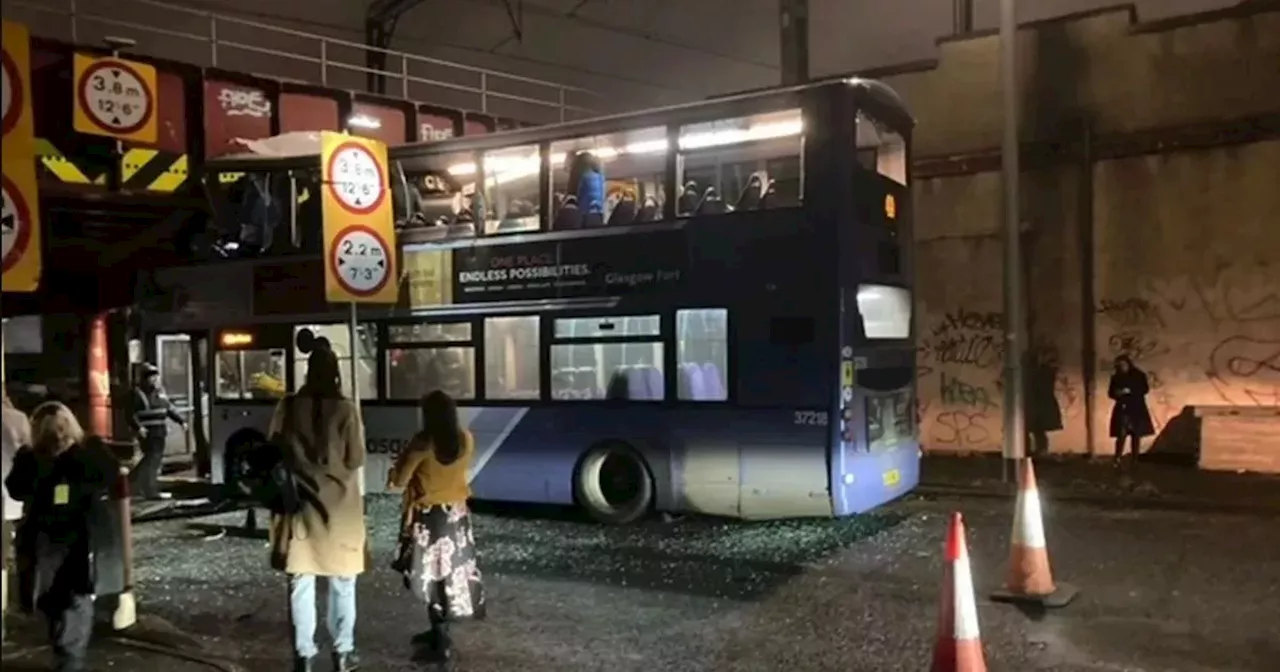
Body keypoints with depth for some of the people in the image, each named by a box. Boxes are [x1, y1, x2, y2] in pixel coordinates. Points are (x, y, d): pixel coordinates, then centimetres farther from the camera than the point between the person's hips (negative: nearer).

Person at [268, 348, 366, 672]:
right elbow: (356, 459, -9)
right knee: (342, 581, 12)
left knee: (300, 582, 9)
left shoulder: (288, 406, -5)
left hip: (299, 503, 2)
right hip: (338, 504, -2)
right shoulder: (345, 409, -11)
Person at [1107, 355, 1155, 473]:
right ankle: (1117, 461, -14)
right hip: (1122, 409, 0)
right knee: (1121, 435, -12)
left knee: (1136, 436, 3)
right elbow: (1110, 393, 9)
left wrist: (1130, 391, -13)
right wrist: (1117, 394, -13)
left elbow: (1145, 389, -4)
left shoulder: (1139, 375, 3)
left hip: (1137, 409, 0)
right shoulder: (1116, 377, 6)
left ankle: (1134, 461, 10)